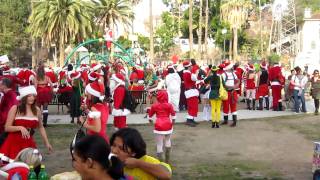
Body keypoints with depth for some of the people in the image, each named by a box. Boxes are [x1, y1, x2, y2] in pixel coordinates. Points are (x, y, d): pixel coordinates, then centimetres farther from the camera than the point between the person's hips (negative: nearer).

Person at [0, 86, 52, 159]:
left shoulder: (37, 110, 4)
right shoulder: (15, 108, -5)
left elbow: (41, 127, 16)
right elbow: (7, 128, -7)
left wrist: (47, 143, 14)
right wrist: (20, 128, -23)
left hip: (29, 143, 3)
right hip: (14, 143, -3)